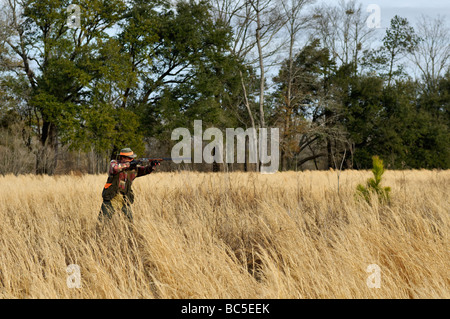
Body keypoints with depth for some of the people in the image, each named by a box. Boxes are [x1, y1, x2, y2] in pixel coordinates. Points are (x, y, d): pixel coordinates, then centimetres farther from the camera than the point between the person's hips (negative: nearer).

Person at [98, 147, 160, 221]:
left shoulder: (133, 168, 6)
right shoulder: (114, 163, -6)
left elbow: (145, 170, -2)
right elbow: (114, 169, -28)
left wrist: (152, 165, -23)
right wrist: (128, 164, -26)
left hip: (125, 200, 4)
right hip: (111, 199, -4)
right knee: (102, 221, -4)